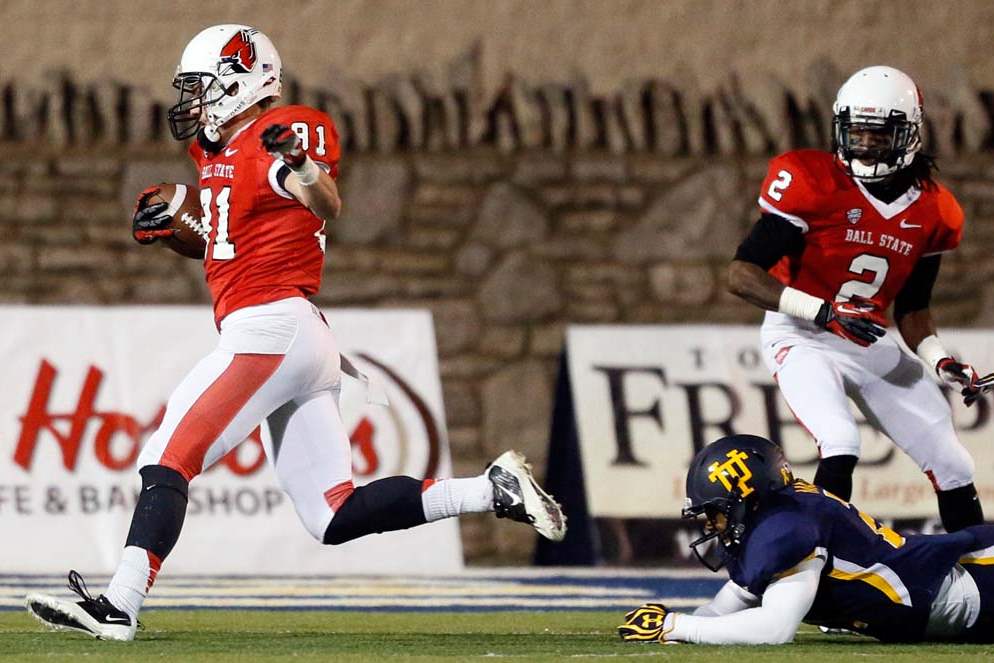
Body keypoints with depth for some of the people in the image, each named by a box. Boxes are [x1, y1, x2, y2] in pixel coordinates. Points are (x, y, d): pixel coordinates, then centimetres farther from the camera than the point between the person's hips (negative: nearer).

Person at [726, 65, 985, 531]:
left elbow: (912, 309, 14)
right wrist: (823, 312, -30)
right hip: (800, 336, -6)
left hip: (871, 344, 6)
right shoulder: (811, 183, -16)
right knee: (840, 449, -30)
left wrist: (941, 362, -6)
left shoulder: (933, 212, 1)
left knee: (952, 467, 5)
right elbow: (741, 275, -19)